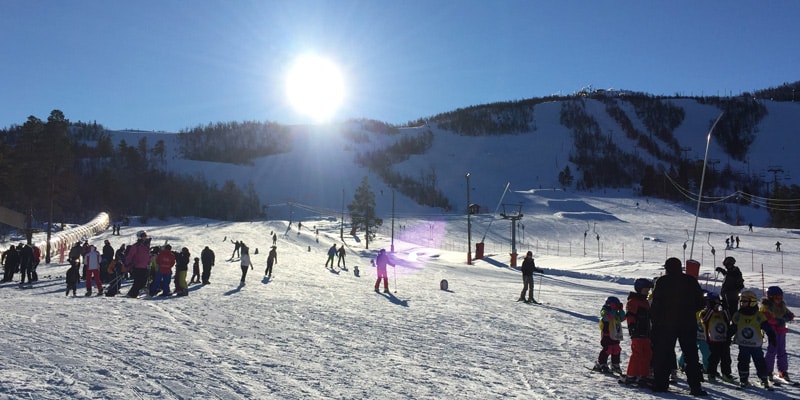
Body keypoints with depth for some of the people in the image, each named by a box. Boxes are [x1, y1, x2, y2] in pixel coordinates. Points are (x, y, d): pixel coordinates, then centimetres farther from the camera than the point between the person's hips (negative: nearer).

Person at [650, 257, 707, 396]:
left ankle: (660, 383, 3)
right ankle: (695, 386, 2)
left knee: (662, 354, 5)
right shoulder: (691, 281, 3)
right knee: (691, 356, 6)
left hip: (666, 324, -2)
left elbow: (655, 305, -5)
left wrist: (655, 321, 3)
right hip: (688, 324, 2)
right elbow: (700, 303, 8)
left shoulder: (662, 282, -4)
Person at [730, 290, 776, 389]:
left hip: (756, 345, -1)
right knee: (743, 362, 1)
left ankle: (764, 379, 21)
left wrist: (772, 337, -11)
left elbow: (768, 329, -4)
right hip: (743, 345, 1)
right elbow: (732, 330, 7)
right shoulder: (737, 316, -3)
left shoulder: (759, 316, -9)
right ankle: (743, 379, 14)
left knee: (760, 362, 4)